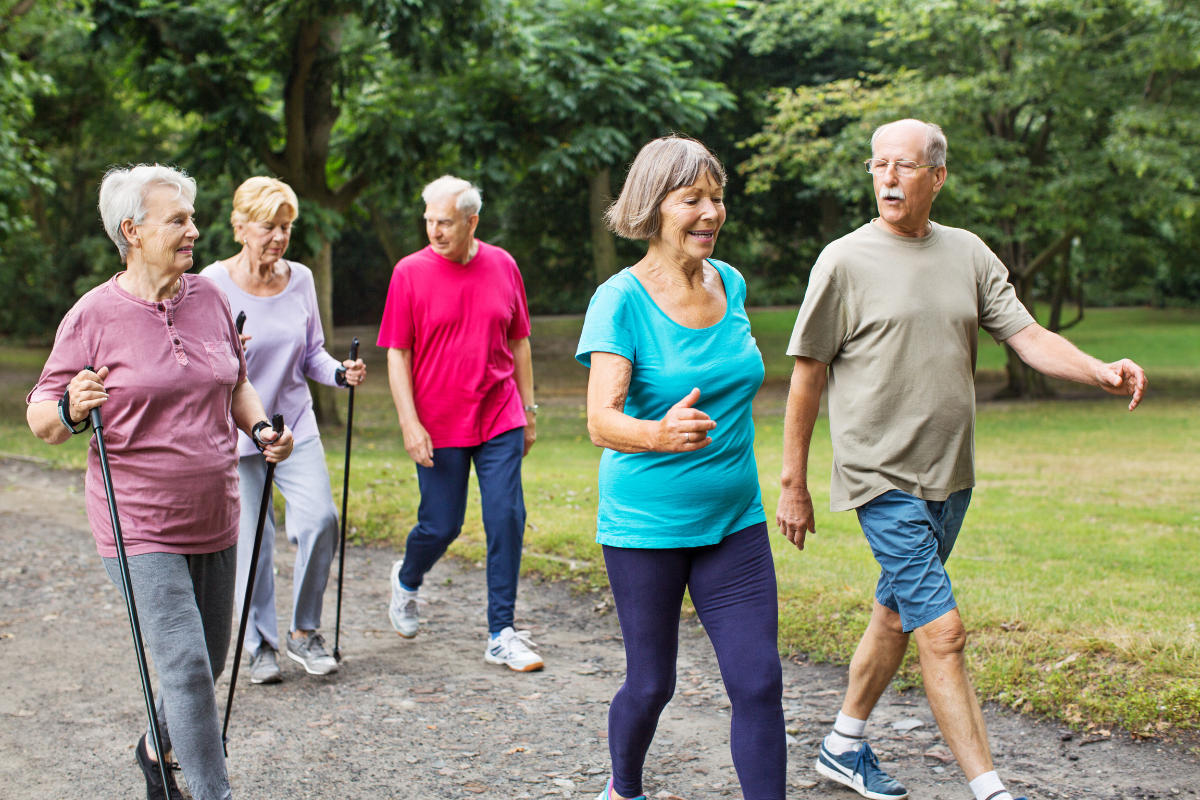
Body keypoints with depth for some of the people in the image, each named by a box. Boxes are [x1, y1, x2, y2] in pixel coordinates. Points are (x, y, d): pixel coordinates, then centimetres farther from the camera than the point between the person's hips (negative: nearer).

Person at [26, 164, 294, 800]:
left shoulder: (209, 298, 5)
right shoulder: (94, 316, -10)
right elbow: (41, 419, -6)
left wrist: (260, 428, 1)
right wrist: (71, 411, -27)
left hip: (214, 521, 6)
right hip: (140, 527, -6)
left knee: (207, 661, 17)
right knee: (185, 666, -12)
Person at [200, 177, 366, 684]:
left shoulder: (300, 279, 4)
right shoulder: (213, 284, -9)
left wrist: (340, 373, -8)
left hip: (295, 424, 3)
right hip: (233, 430, -3)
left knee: (320, 520, -12)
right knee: (251, 541, 0)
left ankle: (305, 633, 7)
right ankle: (260, 646, 19)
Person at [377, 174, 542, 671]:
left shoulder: (502, 266, 4)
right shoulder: (410, 273, -4)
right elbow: (397, 355, -4)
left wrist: (528, 411, 12)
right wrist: (410, 424, -11)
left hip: (499, 422, 2)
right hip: (438, 428, -2)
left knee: (507, 519, -4)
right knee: (440, 526, 3)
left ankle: (501, 636, 4)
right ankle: (407, 580, 38)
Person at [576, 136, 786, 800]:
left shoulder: (731, 284, 3)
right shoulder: (621, 300, -14)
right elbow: (601, 421, -25)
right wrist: (660, 434, -44)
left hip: (734, 519, 4)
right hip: (646, 524, -4)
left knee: (759, 683, -4)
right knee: (651, 684, 9)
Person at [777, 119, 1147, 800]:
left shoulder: (968, 254, 7)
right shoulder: (846, 261, -6)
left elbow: (1028, 336, 1)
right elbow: (808, 377, -3)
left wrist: (1102, 372, -18)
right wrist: (793, 485, -2)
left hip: (951, 478, 6)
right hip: (883, 478, -5)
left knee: (898, 614, 17)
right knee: (943, 630, -10)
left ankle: (846, 745, 34)